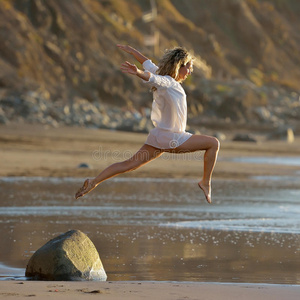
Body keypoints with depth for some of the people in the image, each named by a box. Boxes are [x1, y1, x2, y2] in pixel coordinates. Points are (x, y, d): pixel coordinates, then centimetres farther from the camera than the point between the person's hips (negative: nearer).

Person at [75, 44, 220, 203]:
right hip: (172, 139, -9)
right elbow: (151, 78, -43)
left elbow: (147, 63, 18)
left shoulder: (163, 76, 2)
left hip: (159, 135, 9)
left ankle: (93, 182, 5)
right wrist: (138, 73, -65)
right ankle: (206, 182, 7)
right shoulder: (166, 82, -22)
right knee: (214, 143, 2)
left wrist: (130, 50, 33)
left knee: (129, 164, 11)